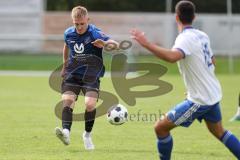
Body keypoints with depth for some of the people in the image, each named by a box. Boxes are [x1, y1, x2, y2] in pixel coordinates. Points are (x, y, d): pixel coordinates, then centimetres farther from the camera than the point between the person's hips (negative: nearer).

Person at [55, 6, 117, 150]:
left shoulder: (95, 33, -15)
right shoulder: (69, 33, 0)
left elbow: (115, 44, -31)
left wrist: (105, 43, -53)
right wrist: (65, 66, 30)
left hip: (91, 77, -3)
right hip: (72, 75, 3)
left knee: (90, 104, -19)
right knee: (67, 100, -20)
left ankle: (87, 135, 3)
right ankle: (66, 132, -32)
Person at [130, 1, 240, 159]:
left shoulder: (185, 38, -20)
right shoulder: (202, 36, 6)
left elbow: (172, 57, -41)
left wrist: (146, 43, -42)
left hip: (199, 99, -8)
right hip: (214, 94, 8)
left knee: (161, 127, 0)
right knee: (219, 131, 29)